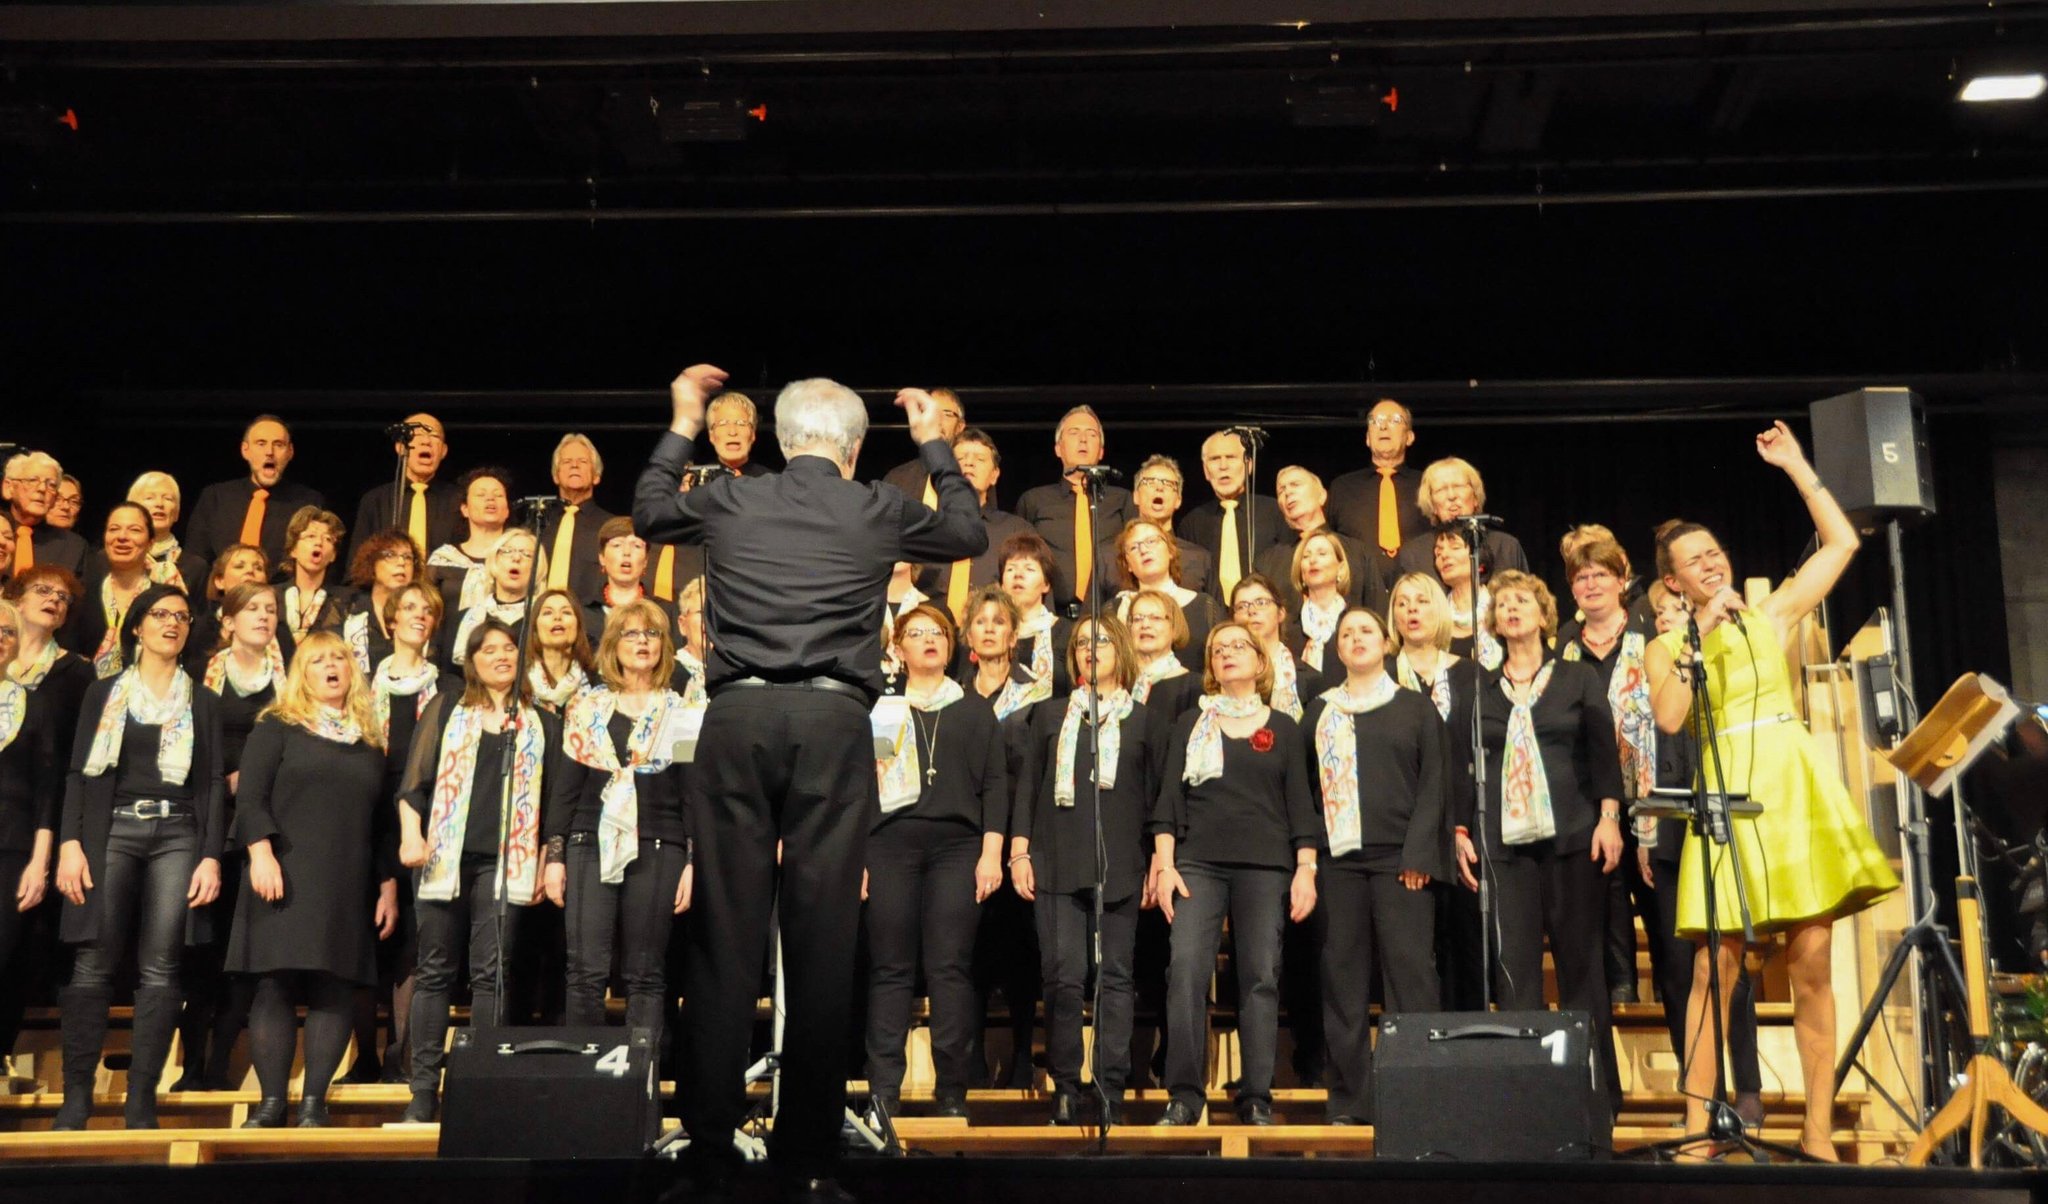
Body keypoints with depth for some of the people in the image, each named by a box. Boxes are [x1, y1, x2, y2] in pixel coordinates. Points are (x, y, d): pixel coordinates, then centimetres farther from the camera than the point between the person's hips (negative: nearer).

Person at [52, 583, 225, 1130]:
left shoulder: (203, 702, 13)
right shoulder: (104, 693, 13)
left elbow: (212, 783, 7)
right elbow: (79, 772, 6)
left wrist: (211, 856, -4)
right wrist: (70, 843, -7)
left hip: (177, 834, 0)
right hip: (112, 829, 0)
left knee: (160, 970, -6)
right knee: (93, 964, -8)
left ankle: (141, 1101, -3)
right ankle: (76, 1096, -2)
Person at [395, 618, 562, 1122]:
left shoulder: (541, 724, 14)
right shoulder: (445, 710, 13)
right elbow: (414, 780, 6)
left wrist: (546, 864, 6)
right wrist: (411, 834, -8)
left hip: (504, 862, 0)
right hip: (443, 858, 0)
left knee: (490, 974, -4)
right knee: (435, 972, 2)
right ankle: (423, 1090, 6)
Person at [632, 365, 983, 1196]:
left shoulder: (731, 502, 10)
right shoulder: (879, 512, 7)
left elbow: (647, 513, 30)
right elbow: (968, 534, 26)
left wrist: (681, 425, 41)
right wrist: (933, 445, 38)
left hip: (738, 714, 1)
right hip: (835, 719, -1)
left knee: (726, 930, 4)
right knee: (823, 932, 2)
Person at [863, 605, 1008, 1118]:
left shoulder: (976, 710, 16)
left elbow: (995, 783, 10)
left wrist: (991, 852, -1)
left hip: (957, 845, 0)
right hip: (890, 844, 0)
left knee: (950, 968, -5)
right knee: (890, 969, -3)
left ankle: (952, 1090, -2)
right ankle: (883, 1090, 0)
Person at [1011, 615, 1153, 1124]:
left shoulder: (1142, 720, 12)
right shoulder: (1050, 716, 15)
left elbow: (1156, 795, 10)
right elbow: (1027, 786, 12)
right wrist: (1019, 852, 2)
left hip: (1120, 866, 0)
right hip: (1057, 863, 0)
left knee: (1115, 977, 0)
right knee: (1063, 975, -5)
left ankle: (1110, 1091, 5)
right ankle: (1065, 1088, 4)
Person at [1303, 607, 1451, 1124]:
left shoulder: (1415, 708, 9)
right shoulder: (1319, 711, 15)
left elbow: (1434, 784, 2)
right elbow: (1307, 784, 13)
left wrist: (1418, 855, -8)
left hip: (1399, 857, -2)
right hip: (1339, 857, 2)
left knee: (1409, 970, -6)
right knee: (1343, 975, 1)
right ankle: (1350, 1097, 5)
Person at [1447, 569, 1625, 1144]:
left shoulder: (1578, 678, 11)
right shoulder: (1473, 688, 14)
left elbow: (1604, 750, 6)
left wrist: (1609, 817, -6)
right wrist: (1460, 830, 3)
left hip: (1572, 838, -1)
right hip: (1502, 842, 1)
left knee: (1580, 966, 0)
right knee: (1514, 969, -4)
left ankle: (1593, 1104, 5)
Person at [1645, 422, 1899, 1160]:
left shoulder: (1774, 614, 14)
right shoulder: (1665, 649, 9)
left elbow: (1841, 542, 13)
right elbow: (1668, 719, -9)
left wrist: (1796, 467, 14)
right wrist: (1700, 638, -8)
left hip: (1796, 788, 2)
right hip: (1727, 796, -1)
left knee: (1812, 965, 0)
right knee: (1715, 969, -5)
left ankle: (1818, 1134, 6)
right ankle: (1698, 1131, -1)